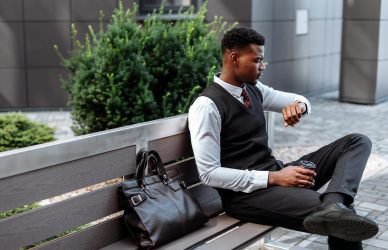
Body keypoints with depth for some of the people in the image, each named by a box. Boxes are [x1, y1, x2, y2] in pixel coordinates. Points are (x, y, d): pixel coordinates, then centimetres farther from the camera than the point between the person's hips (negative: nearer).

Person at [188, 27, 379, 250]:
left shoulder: (253, 89, 10)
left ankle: (332, 205, -31)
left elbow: (302, 101, 22)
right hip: (246, 191, -10)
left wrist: (298, 105, -6)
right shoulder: (207, 106, -14)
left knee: (357, 141, -10)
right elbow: (209, 173, -18)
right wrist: (274, 178, -22)